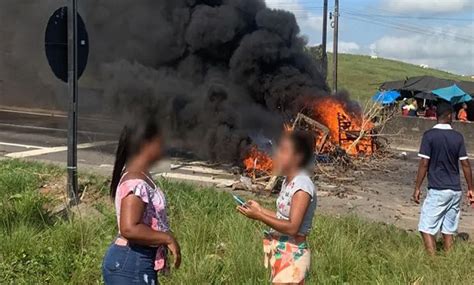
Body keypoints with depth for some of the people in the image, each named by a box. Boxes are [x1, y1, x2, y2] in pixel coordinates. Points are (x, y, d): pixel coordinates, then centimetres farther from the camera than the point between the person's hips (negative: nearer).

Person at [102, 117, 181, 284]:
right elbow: (129, 229, -30)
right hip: (131, 265, -11)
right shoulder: (136, 183, -22)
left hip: (137, 262, 11)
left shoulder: (141, 177, 10)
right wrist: (168, 239, -21)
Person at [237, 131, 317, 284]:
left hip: (293, 254, -9)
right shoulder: (288, 181, 9)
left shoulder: (302, 186, -20)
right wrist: (260, 209, 4)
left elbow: (292, 227, -24)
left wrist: (259, 216, -24)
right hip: (281, 252, 9)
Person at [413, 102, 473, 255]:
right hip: (455, 191, 5)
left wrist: (417, 188, -3)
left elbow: (424, 164, -11)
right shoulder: (458, 137, 2)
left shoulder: (429, 135, -8)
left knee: (427, 228, 1)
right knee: (448, 230, 12)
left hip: (437, 190, -4)